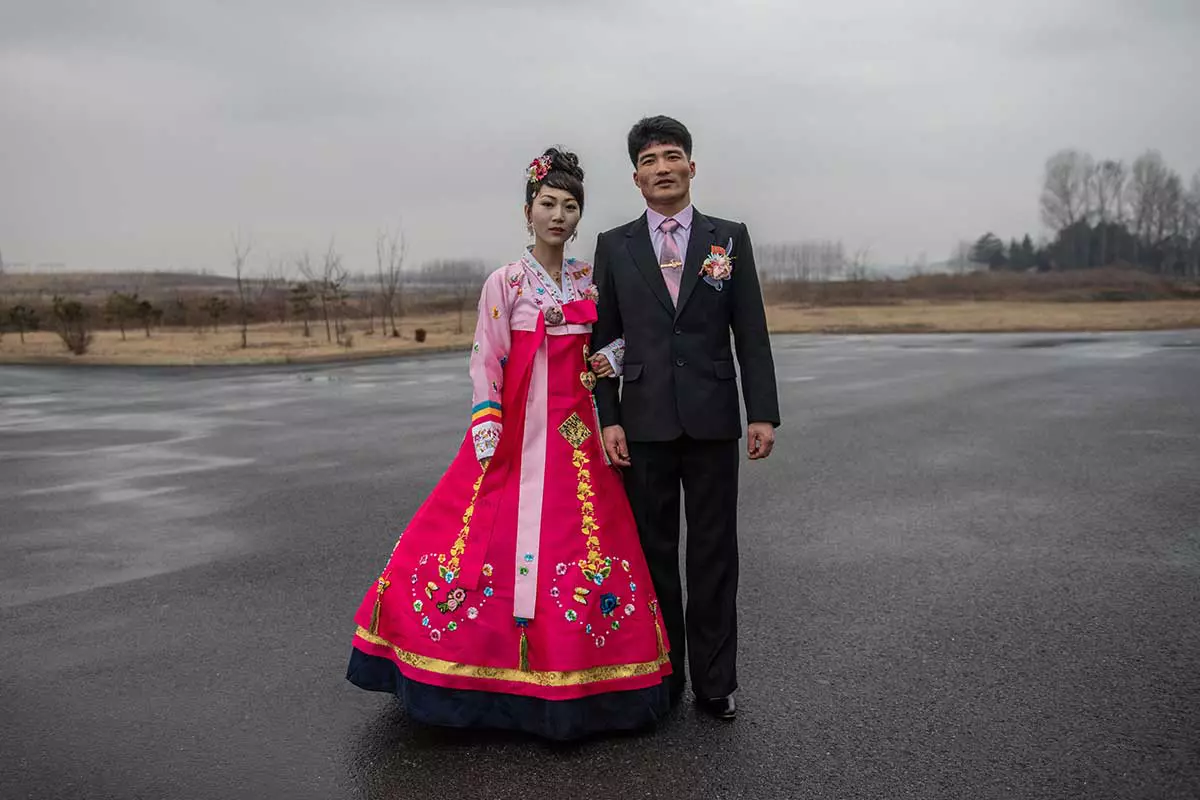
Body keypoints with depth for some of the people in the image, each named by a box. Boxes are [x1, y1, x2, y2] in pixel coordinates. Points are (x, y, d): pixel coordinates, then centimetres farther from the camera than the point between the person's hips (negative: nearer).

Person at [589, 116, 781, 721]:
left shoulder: (729, 238, 6)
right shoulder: (614, 246, 6)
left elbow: (751, 333, 3)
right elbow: (602, 340, 4)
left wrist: (763, 413, -4)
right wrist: (607, 419, -4)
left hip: (712, 420, 0)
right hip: (644, 422, 1)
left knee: (714, 556, 6)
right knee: (653, 554, 8)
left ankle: (714, 682, 18)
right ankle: (661, 676, 22)